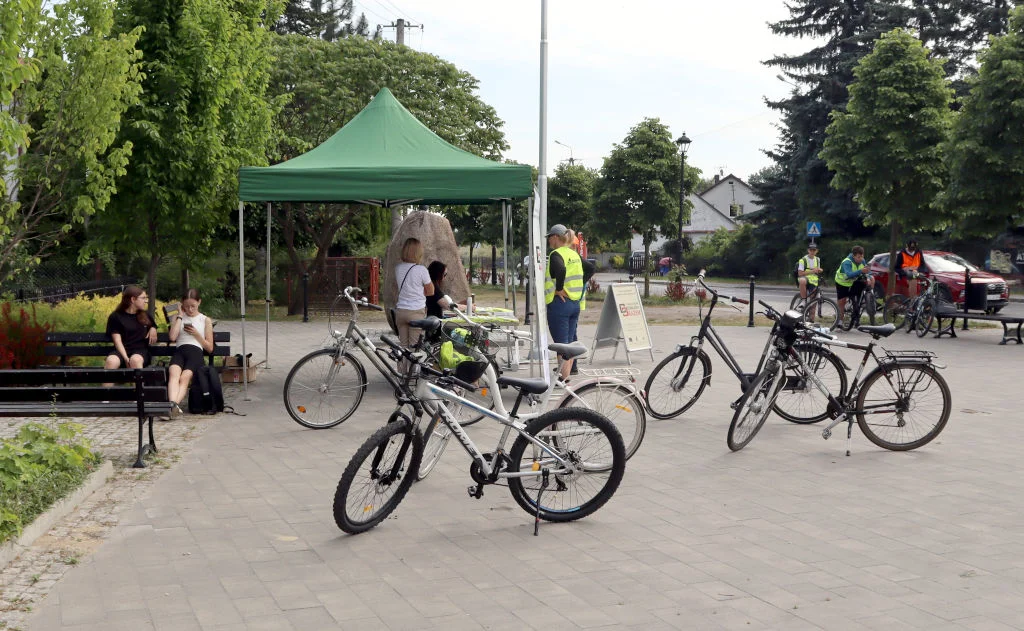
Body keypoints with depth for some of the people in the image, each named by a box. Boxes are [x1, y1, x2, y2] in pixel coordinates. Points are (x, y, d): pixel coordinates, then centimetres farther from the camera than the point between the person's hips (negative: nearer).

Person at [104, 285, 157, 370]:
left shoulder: (145, 316, 19)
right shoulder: (116, 317, 8)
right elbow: (117, 340, -1)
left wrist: (153, 329, 7)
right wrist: (125, 358, -18)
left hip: (140, 350, 1)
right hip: (122, 351, -1)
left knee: (135, 360, -38)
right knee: (111, 361, -37)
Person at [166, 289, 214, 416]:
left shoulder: (205, 320, 19)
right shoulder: (177, 318, 24)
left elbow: (210, 348, 16)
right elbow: (172, 337, 2)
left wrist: (196, 334, 2)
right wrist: (180, 316, 9)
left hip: (196, 351, -1)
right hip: (179, 351, 1)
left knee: (185, 377, -32)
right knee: (173, 373, -34)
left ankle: (175, 405, -53)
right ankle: (172, 404, -56)